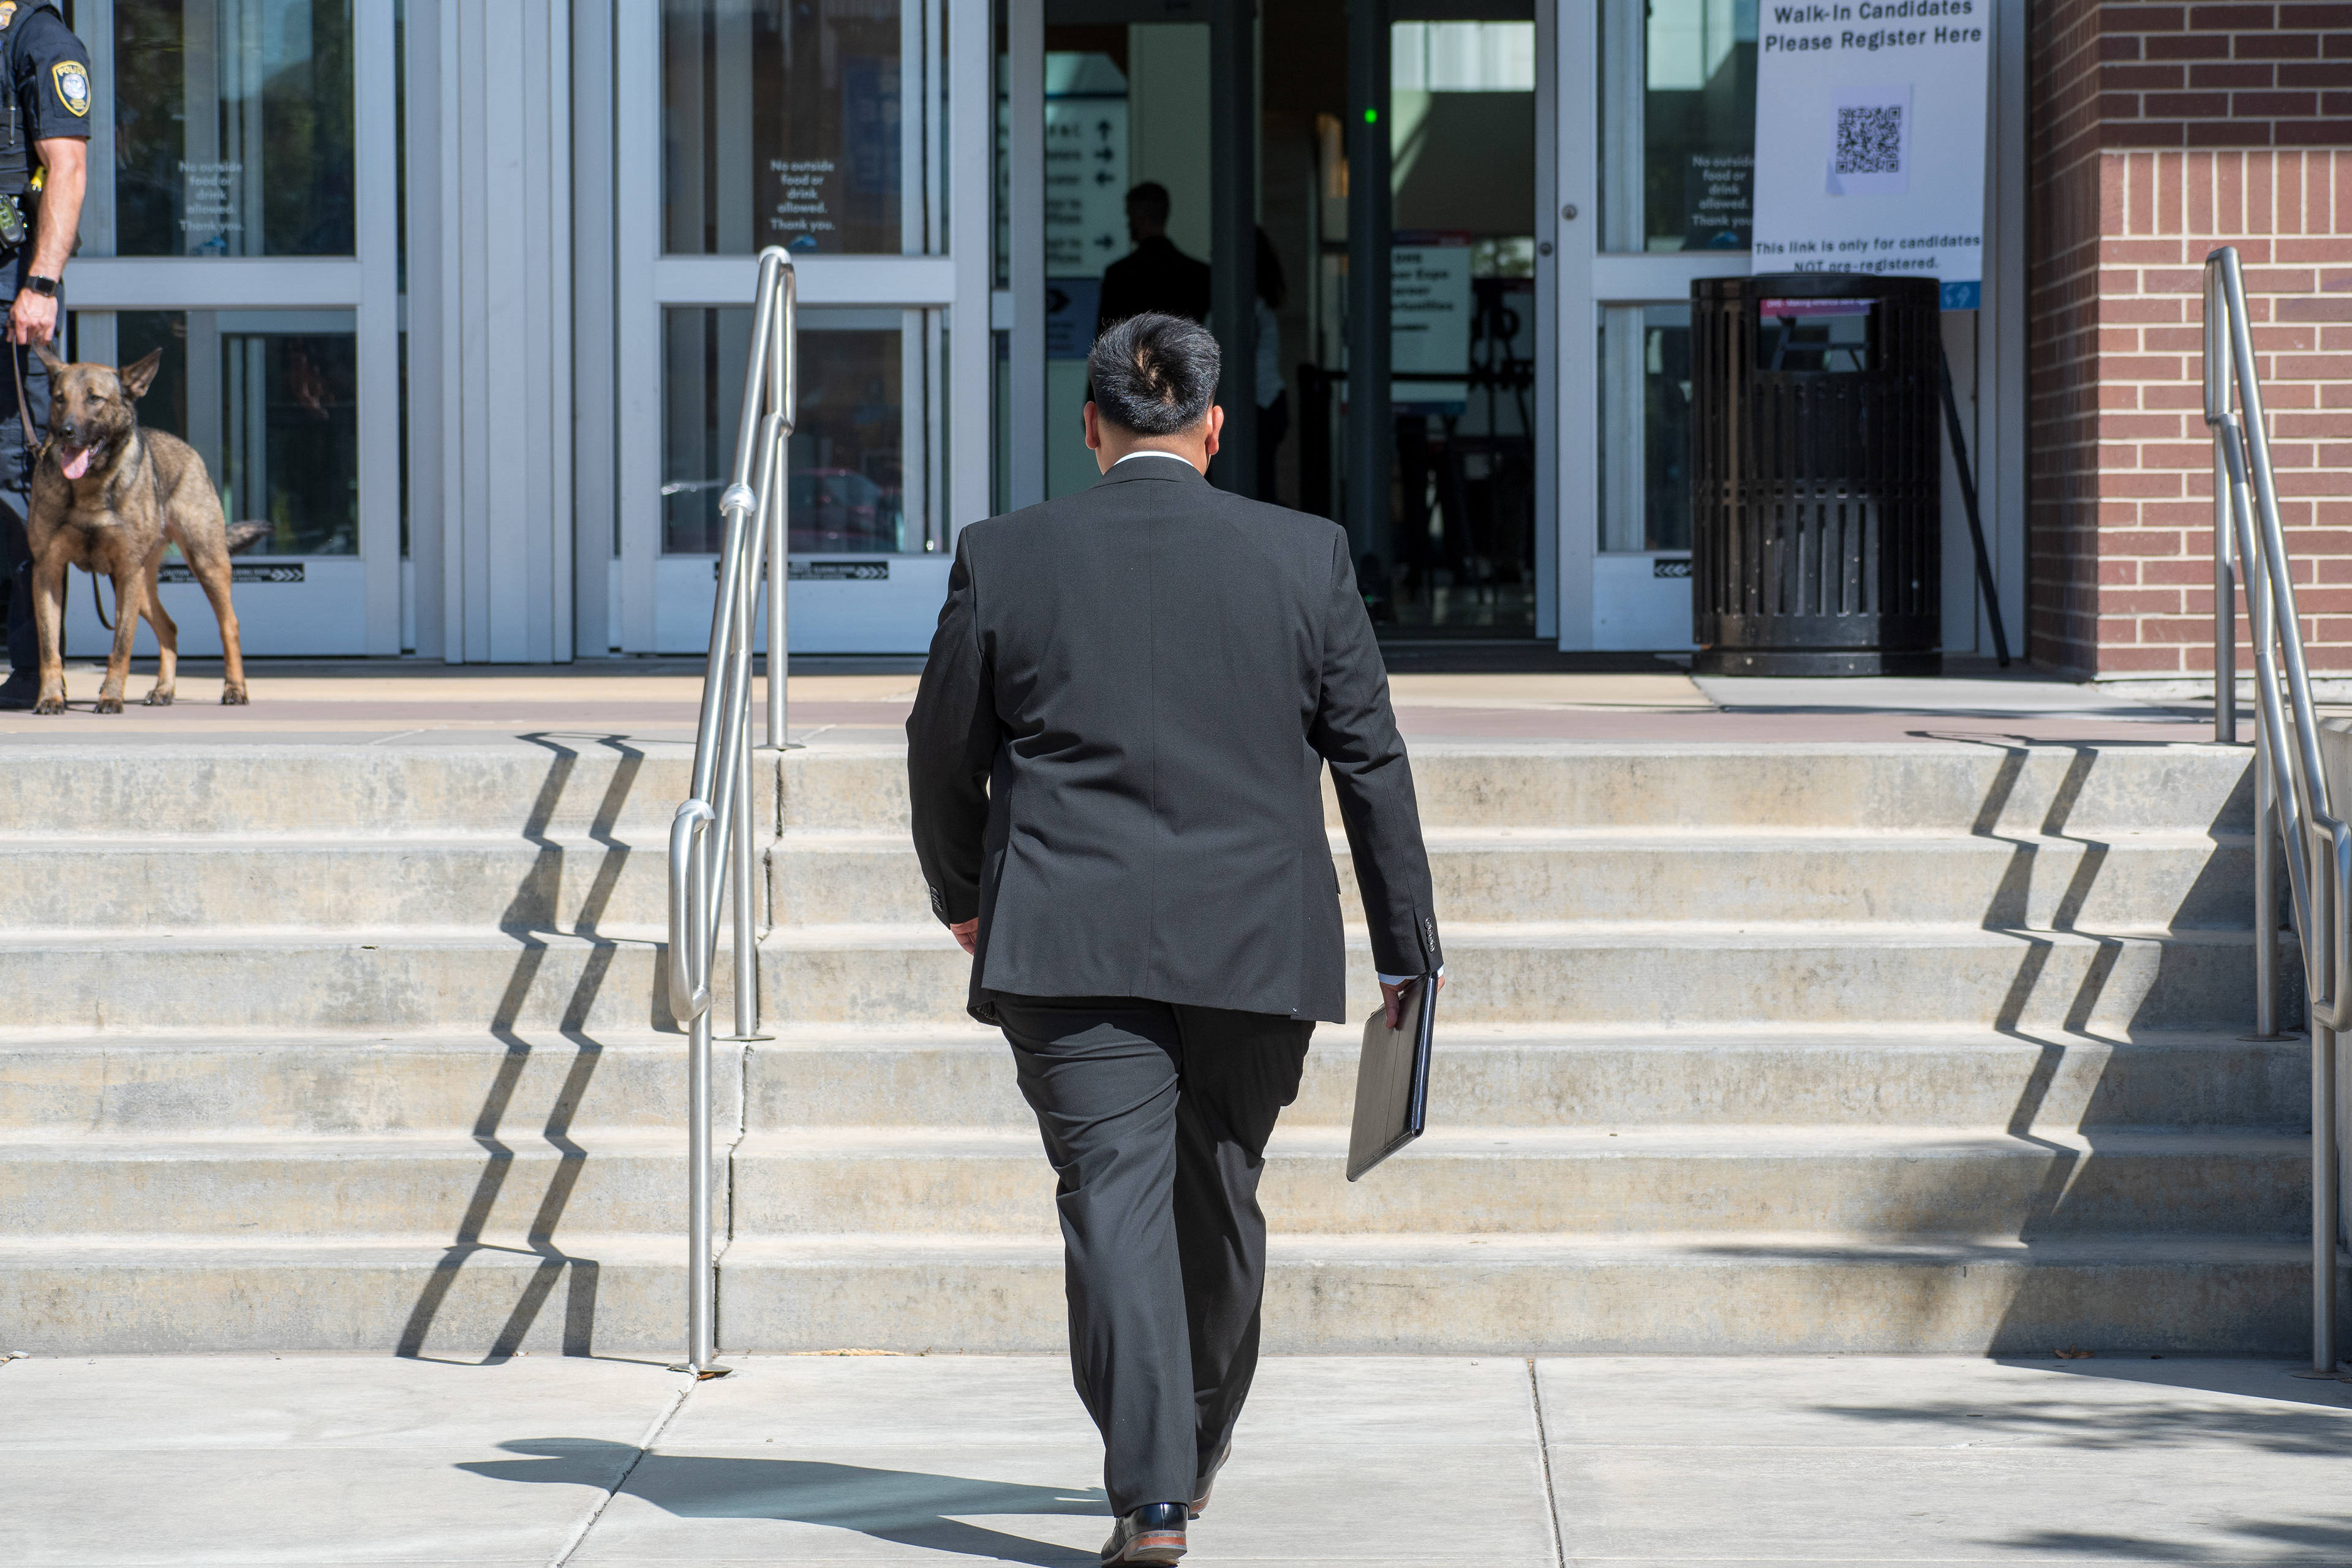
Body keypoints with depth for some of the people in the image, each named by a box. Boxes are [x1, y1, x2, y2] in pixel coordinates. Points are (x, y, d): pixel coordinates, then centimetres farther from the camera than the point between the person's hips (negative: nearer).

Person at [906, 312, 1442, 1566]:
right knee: (1217, 1197, 17)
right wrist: (1405, 946, 10)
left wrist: (961, 897, 26)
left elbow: (943, 755, 8)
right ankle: (1197, 1442, 36)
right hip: (1257, 944, 2)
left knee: (1114, 1203, -4)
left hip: (1072, 945, -2)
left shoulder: (1003, 559, 0)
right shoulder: (1305, 557, 1)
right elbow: (1370, 761, 3)